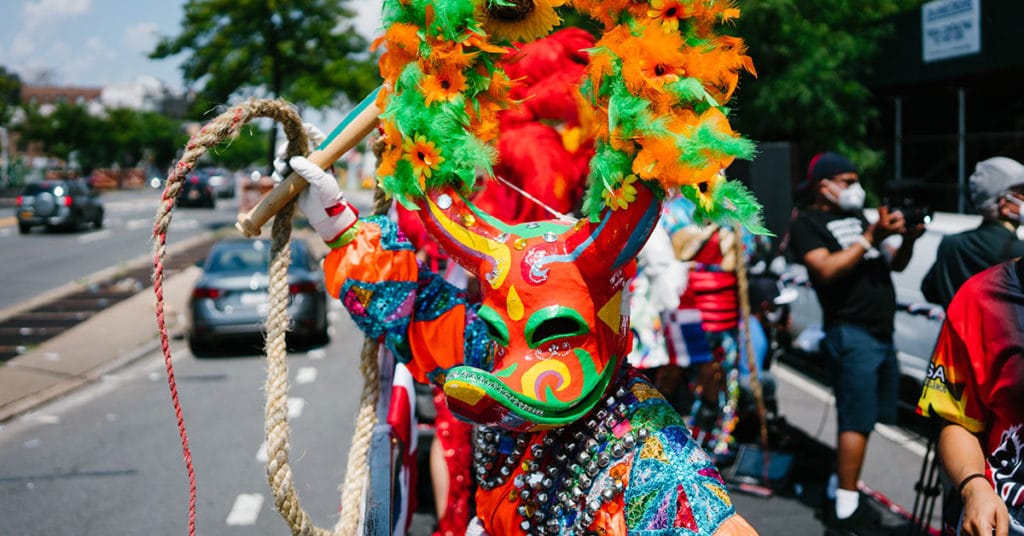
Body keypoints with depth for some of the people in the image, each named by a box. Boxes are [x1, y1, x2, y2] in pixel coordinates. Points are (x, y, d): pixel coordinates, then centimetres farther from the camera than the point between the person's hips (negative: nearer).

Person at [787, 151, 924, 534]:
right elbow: (826, 269, -19)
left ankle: (841, 494, 20)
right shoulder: (807, 223, -3)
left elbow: (895, 263, 20)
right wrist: (871, 237, -18)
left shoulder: (858, 218, 21)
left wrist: (907, 239, 0)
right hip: (851, 333, -8)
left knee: (863, 419, 10)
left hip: (881, 333, 8)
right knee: (857, 422, -10)